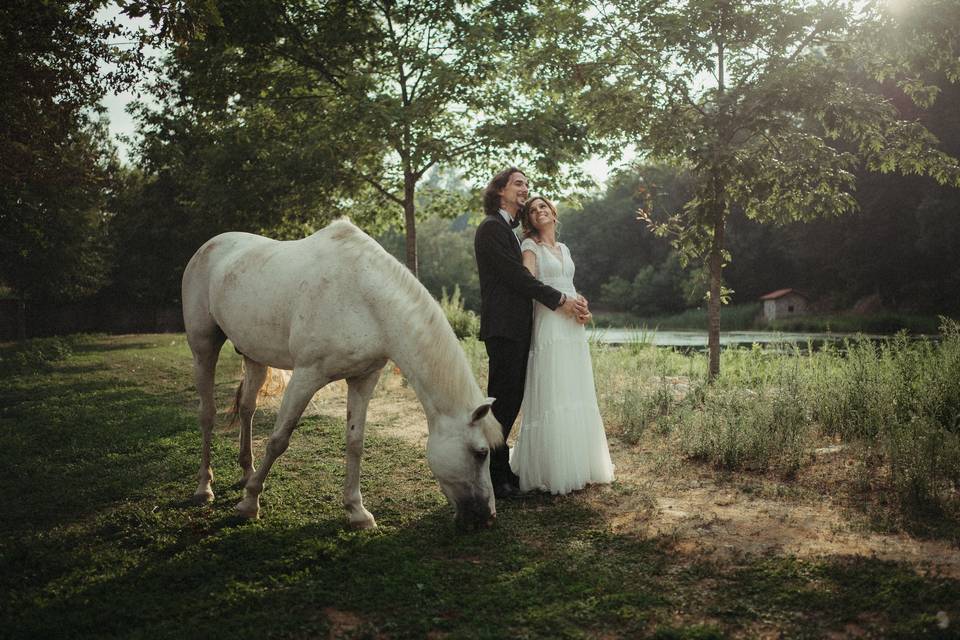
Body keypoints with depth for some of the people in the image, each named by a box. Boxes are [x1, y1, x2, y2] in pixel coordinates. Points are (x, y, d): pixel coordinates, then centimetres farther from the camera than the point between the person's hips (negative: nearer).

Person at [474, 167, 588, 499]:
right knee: (502, 397, -6)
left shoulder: (511, 230, 22)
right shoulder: (491, 227, -8)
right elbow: (516, 275, -15)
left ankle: (499, 469, 21)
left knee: (511, 398, 12)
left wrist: (568, 300, 5)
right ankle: (494, 475, 2)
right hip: (503, 326, -9)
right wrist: (560, 300, -11)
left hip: (517, 327, 9)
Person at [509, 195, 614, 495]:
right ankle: (551, 472, -1)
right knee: (551, 398, -8)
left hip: (573, 328, 7)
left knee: (577, 397, 7)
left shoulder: (564, 248, 21)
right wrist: (565, 303, -17)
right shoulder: (530, 246, 1)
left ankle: (577, 467, 15)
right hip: (549, 325, -7)